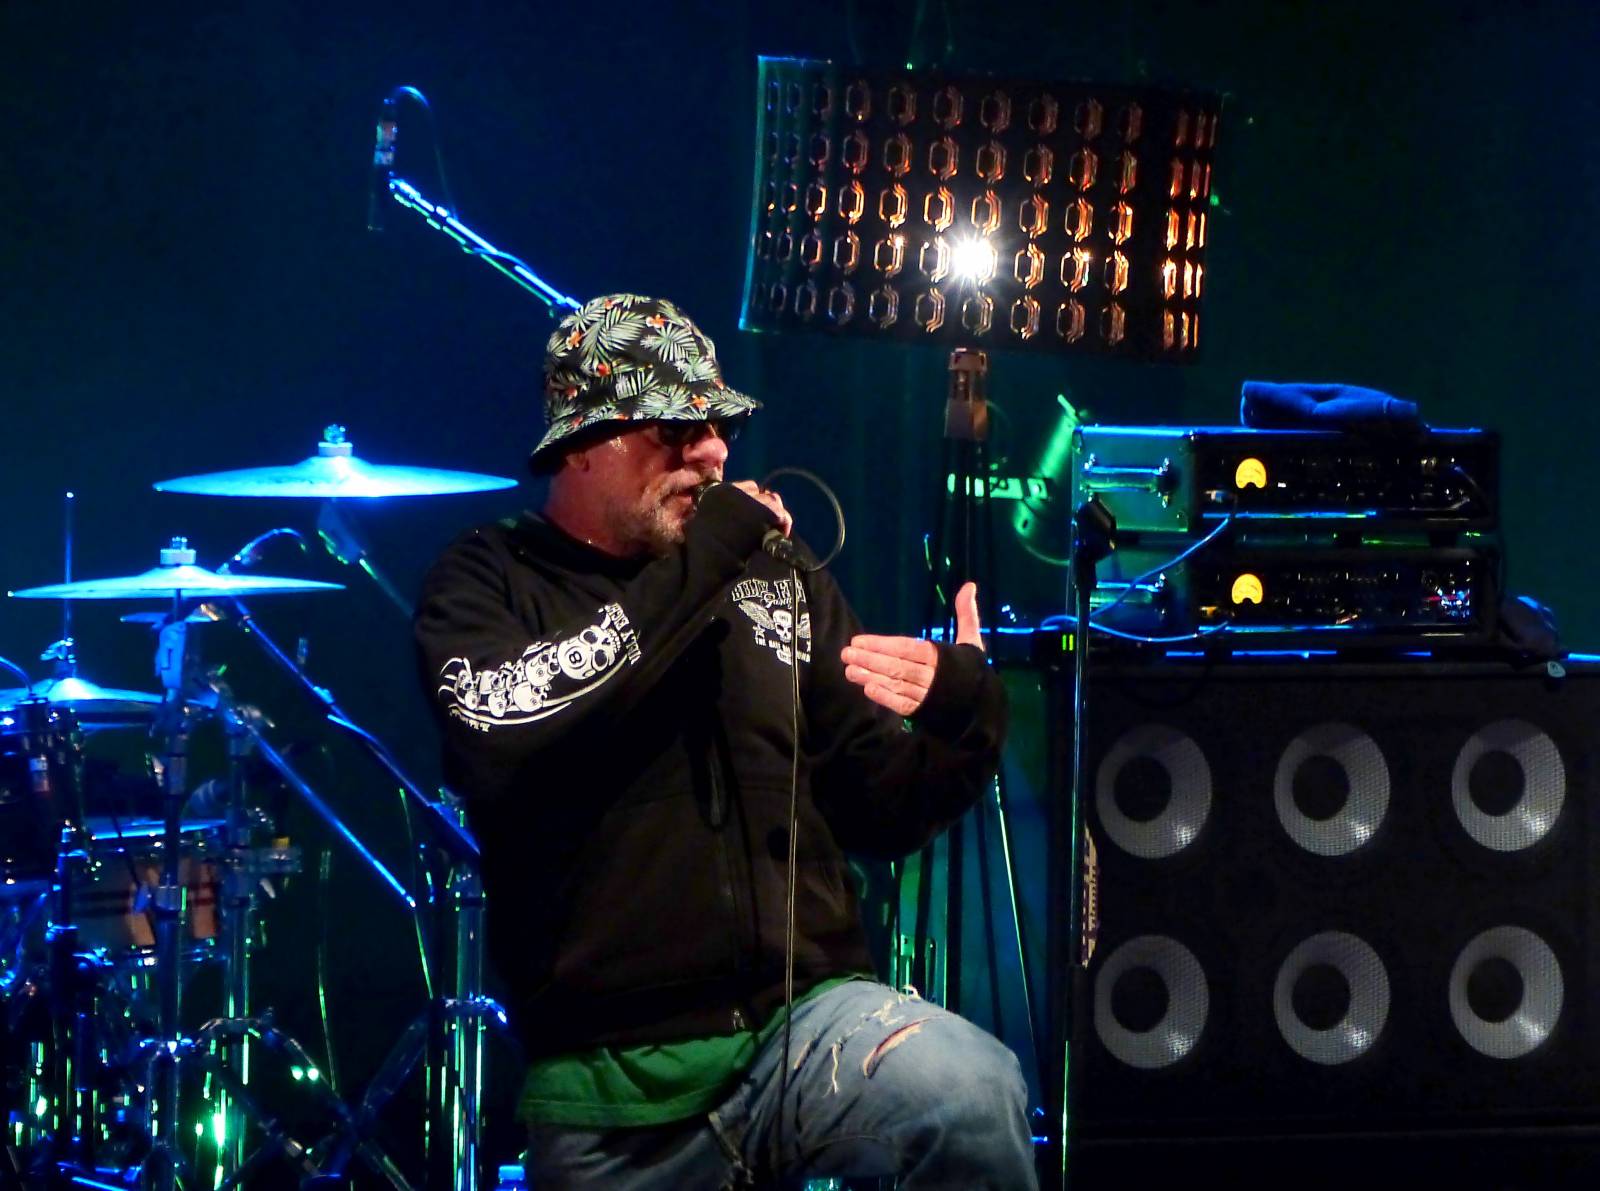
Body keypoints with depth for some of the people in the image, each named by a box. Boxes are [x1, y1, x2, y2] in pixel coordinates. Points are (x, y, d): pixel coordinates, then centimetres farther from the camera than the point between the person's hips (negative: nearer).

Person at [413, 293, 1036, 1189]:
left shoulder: (781, 578, 14)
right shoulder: (489, 584, 3)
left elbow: (877, 816, 15)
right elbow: (501, 741, -20)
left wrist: (962, 719, -8)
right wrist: (700, 564, -15)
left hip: (808, 1016, 2)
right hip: (609, 1089, -1)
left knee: (974, 1094, -29)